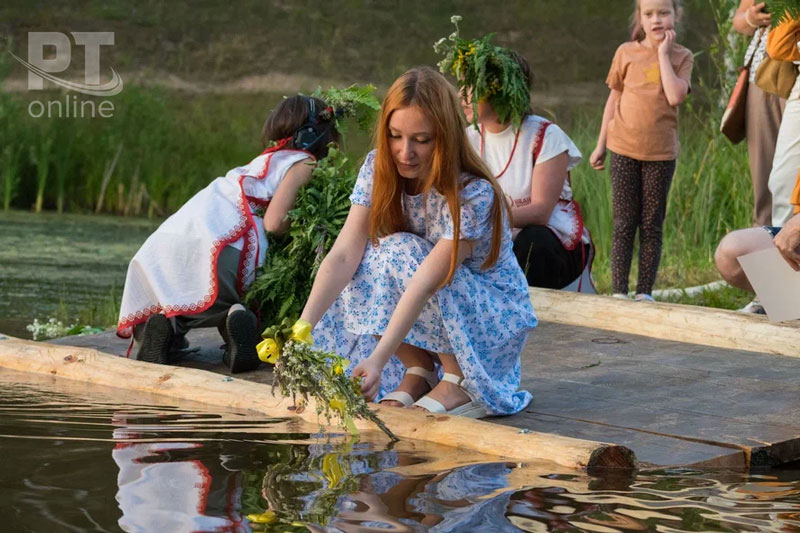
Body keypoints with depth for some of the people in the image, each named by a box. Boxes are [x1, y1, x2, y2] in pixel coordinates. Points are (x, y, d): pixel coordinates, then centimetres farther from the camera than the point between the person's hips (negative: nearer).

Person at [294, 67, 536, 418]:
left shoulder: (474, 194, -28)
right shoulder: (377, 170, -12)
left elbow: (425, 282, -38)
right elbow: (343, 256, -22)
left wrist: (379, 359, -47)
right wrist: (303, 326, -36)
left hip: (496, 316, -5)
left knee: (403, 253, -29)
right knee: (368, 258, -22)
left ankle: (460, 380, -17)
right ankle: (417, 371, -10)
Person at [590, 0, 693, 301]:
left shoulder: (682, 57, 1)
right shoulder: (626, 53, 3)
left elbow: (675, 96, -17)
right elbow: (614, 99, 10)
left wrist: (663, 54, -12)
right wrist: (600, 146, 10)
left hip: (661, 152, 0)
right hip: (624, 150, 0)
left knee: (652, 225, 4)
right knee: (624, 224, 1)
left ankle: (645, 291, 8)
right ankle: (619, 291, 4)